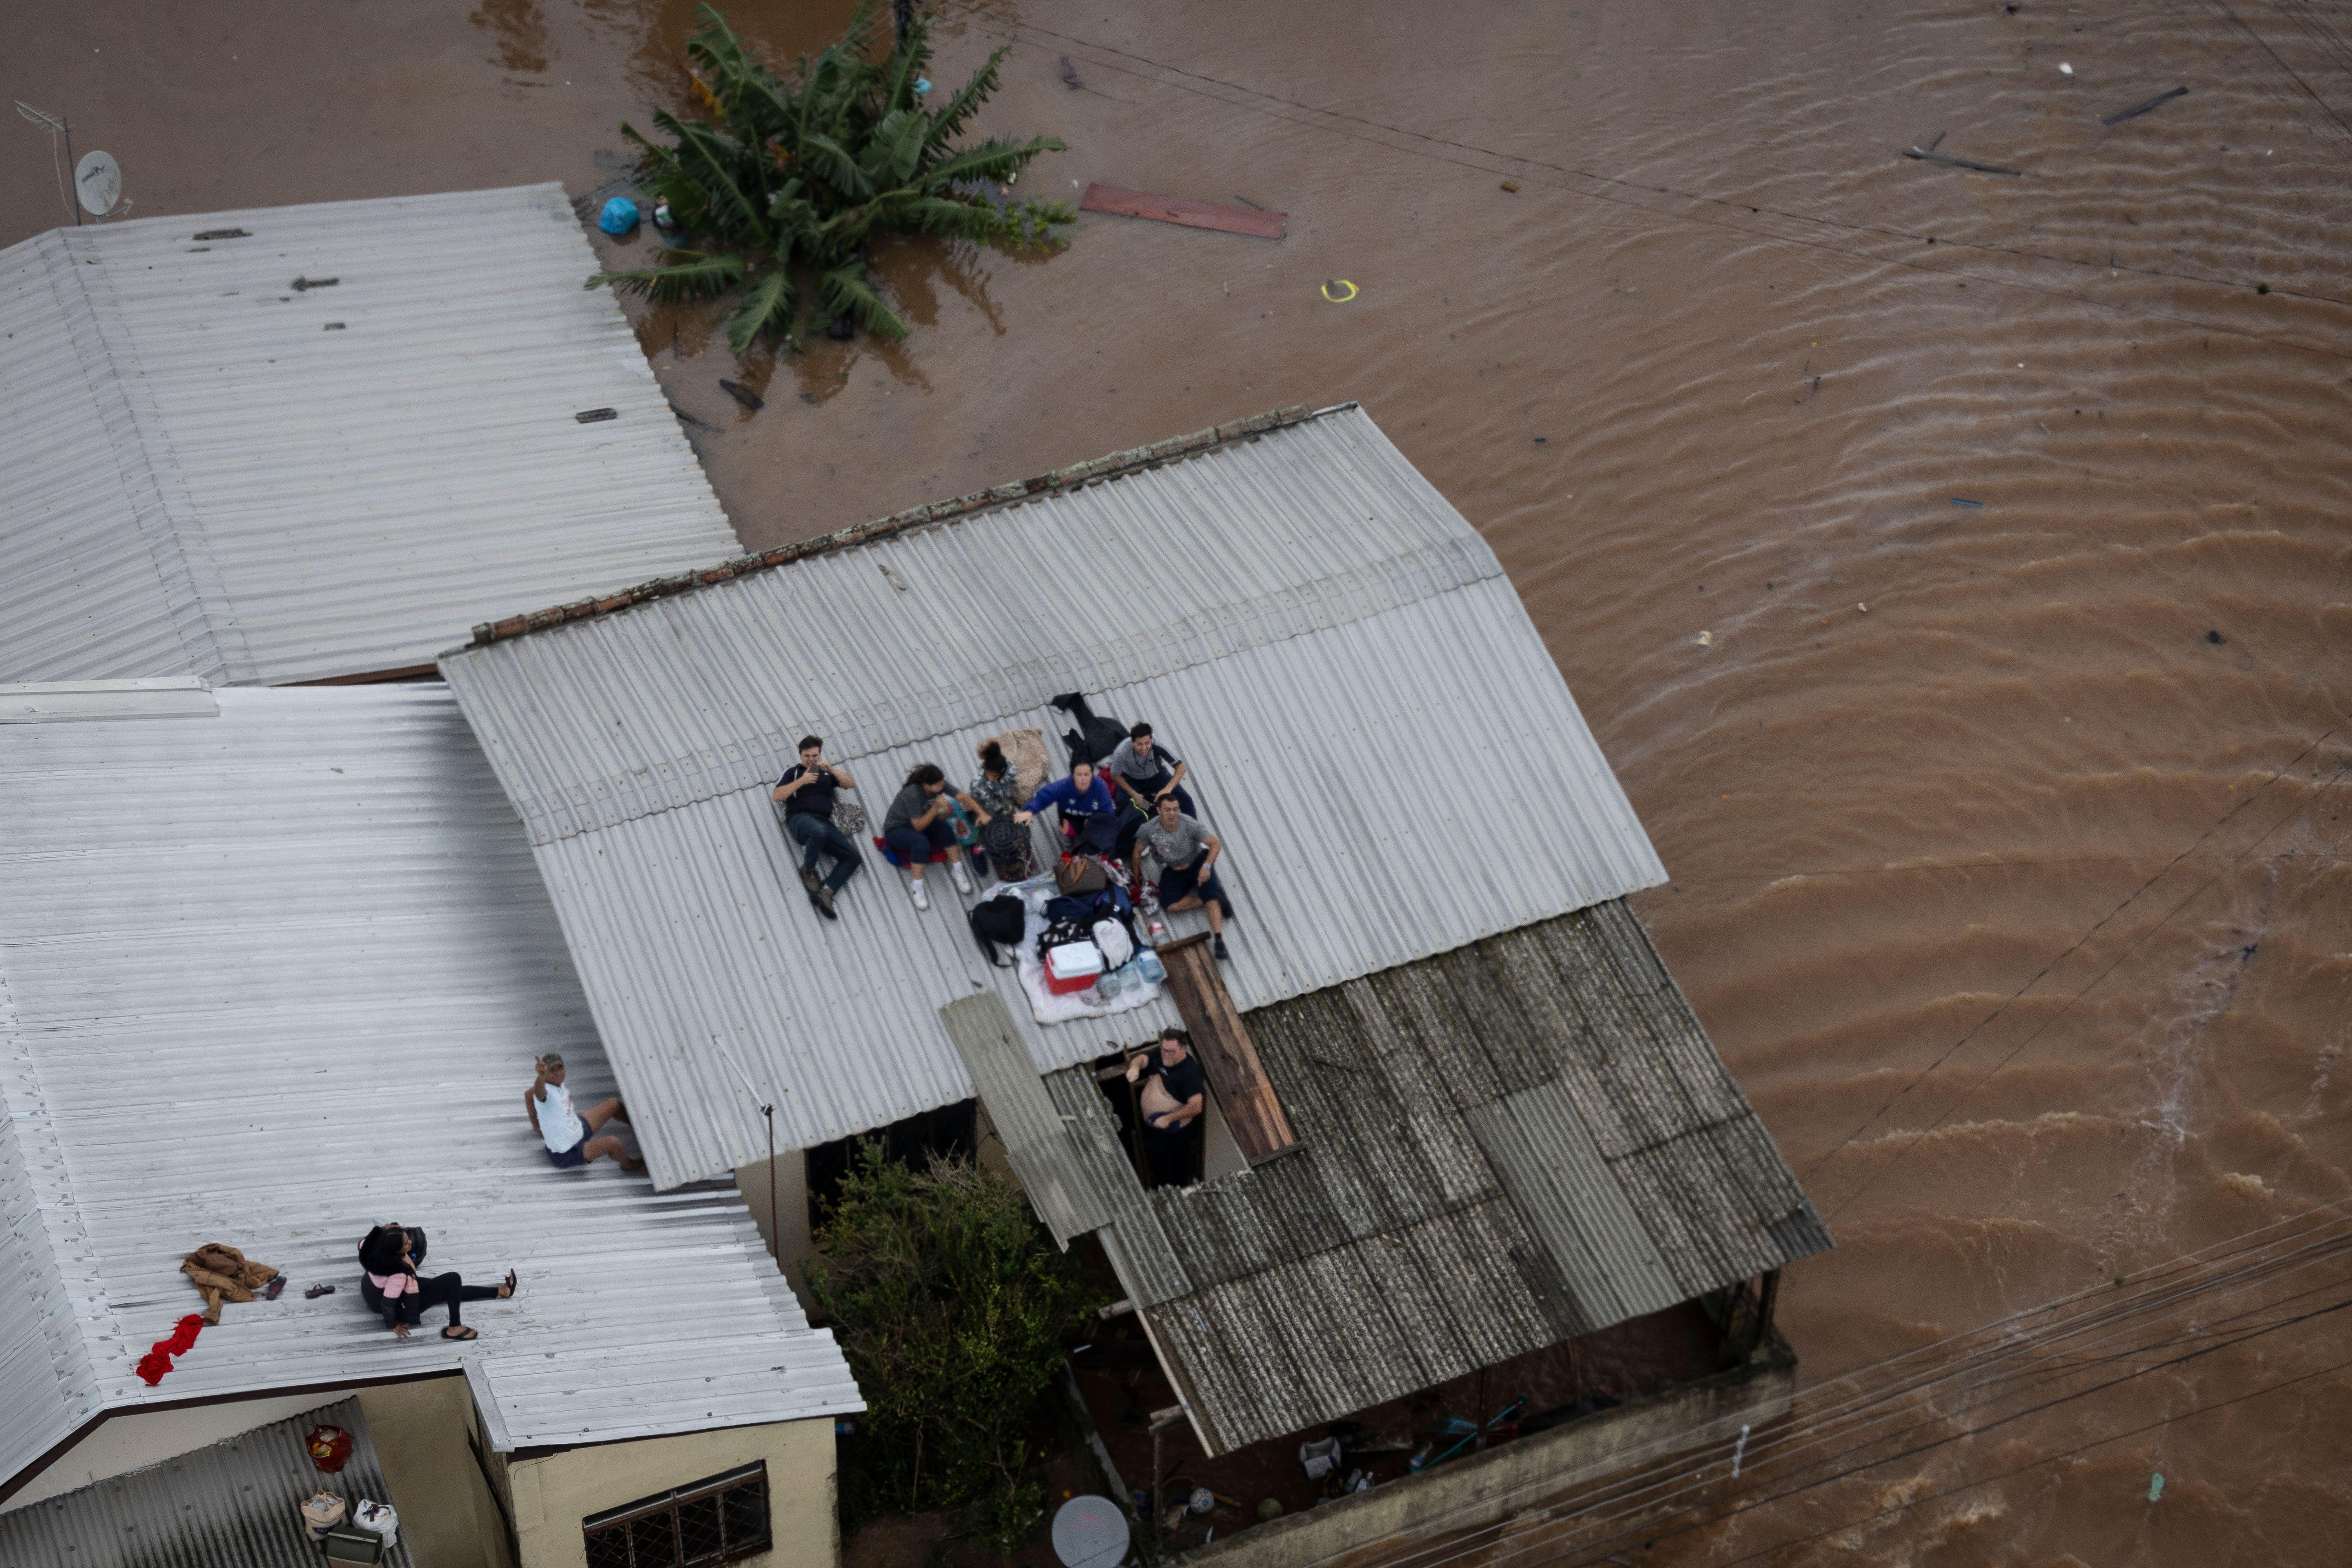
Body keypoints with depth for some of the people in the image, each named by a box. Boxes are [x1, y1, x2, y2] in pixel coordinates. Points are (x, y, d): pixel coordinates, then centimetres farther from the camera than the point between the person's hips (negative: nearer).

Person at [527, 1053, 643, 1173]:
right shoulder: (546, 1092, -30)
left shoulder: (558, 1084, -3)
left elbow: (529, 1094, 16)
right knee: (613, 1142, -31)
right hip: (567, 1156, -10)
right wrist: (542, 1077, -81)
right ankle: (629, 1165, 2)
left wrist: (536, 1124, 24)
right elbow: (539, 1092, -58)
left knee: (614, 1105, 18)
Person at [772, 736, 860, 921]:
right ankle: (808, 870, -16)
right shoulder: (793, 772, 18)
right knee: (819, 831, -42)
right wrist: (802, 781, -5)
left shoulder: (826, 773, 28)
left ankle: (825, 893, -28)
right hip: (800, 819, -4)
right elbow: (776, 796, 5)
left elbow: (852, 784, 15)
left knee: (853, 857, -19)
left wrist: (832, 769, 1)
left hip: (824, 822, 4)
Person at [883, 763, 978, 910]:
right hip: (896, 830, -6)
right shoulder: (913, 793, -35)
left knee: (945, 828, -25)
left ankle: (957, 870, -11)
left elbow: (964, 797, -12)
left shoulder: (940, 785, -17)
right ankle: (916, 887, -24)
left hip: (920, 821, 6)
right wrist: (936, 807, -38)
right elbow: (919, 826, -30)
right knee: (921, 842, -38)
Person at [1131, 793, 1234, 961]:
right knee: (1171, 906, -22)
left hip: (1198, 863, -2)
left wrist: (1206, 866, -33)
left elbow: (1216, 844, -19)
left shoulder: (1189, 825, -24)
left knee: (1210, 897, -28)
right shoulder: (1150, 829, -19)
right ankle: (1215, 895, -10)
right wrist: (1137, 881, 7)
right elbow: (1137, 853, -1)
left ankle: (1218, 941, -36)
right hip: (1172, 871, 2)